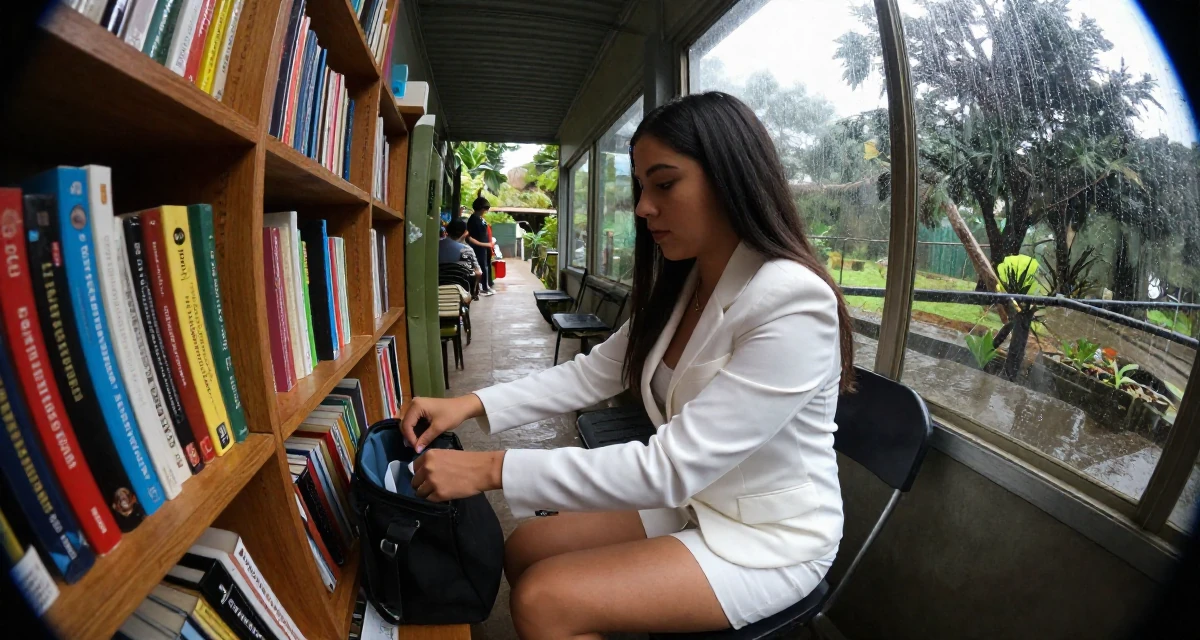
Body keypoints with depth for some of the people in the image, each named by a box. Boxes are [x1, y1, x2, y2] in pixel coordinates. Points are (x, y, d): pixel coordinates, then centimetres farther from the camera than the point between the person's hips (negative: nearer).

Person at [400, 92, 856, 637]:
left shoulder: (793, 304, -27)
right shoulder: (679, 285, 1)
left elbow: (670, 466, -30)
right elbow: (593, 373, 2)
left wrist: (493, 469, -28)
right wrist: (473, 403, -10)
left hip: (770, 539, -7)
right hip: (690, 502, 7)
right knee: (523, 550, 3)